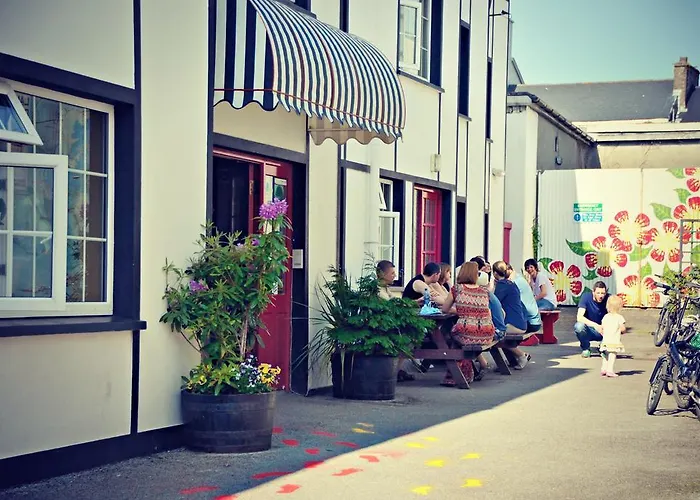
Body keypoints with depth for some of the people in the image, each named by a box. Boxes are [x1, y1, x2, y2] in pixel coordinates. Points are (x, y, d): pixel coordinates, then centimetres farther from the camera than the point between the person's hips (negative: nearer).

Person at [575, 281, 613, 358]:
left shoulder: (609, 298, -12)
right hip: (589, 330, -1)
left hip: (603, 330, 2)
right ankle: (585, 348, -3)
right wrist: (595, 325, -41)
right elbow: (579, 317, -27)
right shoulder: (586, 297, -16)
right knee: (578, 326, -34)